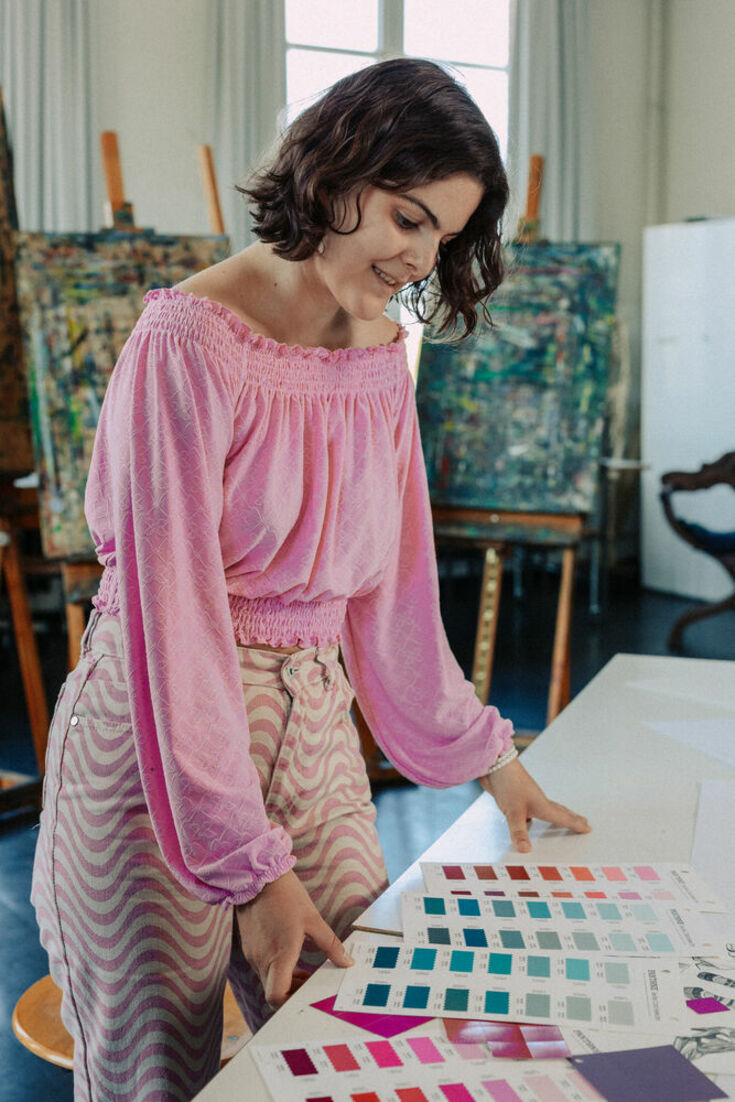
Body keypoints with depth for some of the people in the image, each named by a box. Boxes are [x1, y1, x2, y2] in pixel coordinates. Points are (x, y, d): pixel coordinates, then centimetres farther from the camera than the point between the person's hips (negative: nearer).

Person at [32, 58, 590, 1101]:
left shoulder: (383, 357, 6)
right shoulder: (190, 341, -16)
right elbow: (172, 609, -20)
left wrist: (484, 752, 13)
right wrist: (249, 864, -20)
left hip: (314, 728, 6)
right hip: (163, 731, -6)